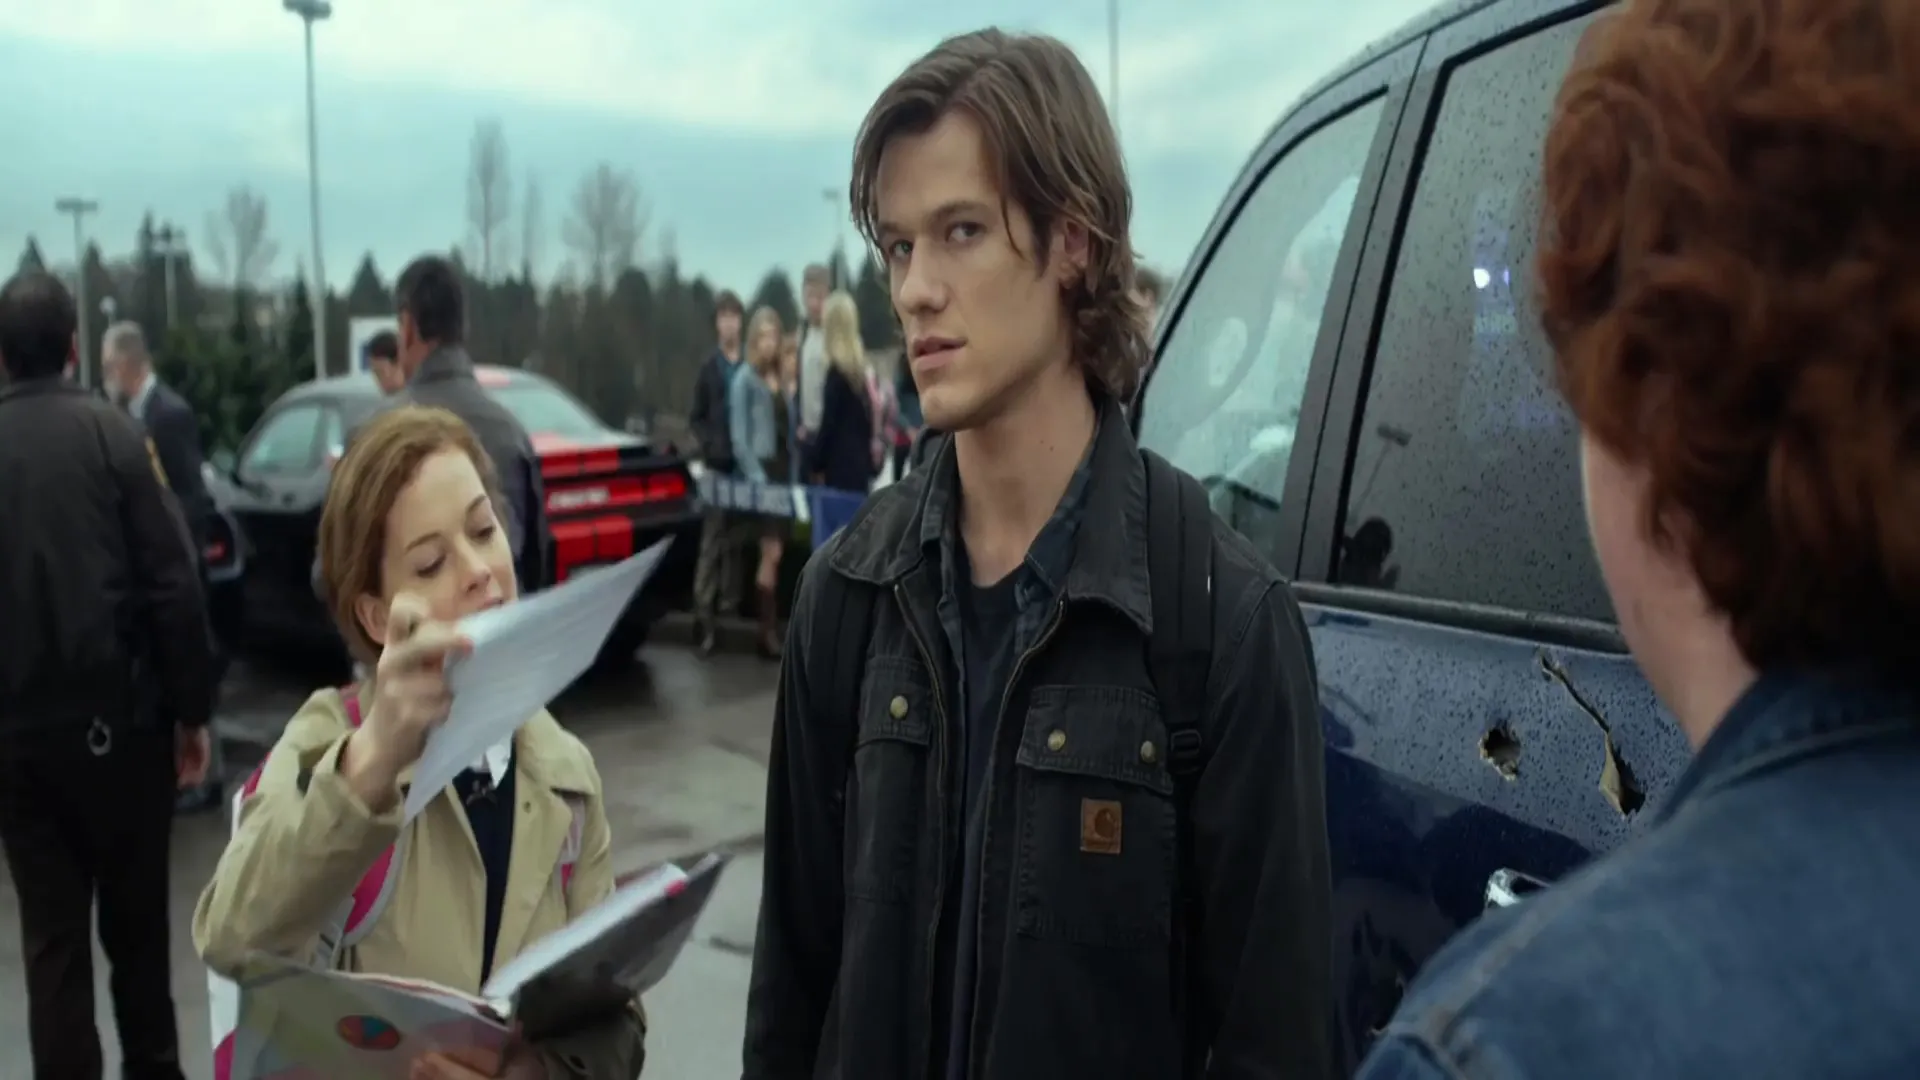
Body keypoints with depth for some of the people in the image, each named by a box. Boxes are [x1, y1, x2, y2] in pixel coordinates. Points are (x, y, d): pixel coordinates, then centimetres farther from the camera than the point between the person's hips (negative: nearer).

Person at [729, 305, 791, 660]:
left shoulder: (780, 380, 13)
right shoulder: (744, 379, -6)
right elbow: (739, 437, -10)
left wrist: (793, 471, 6)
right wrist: (756, 475, -17)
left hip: (783, 471, 6)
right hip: (761, 473, -6)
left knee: (776, 554, 9)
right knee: (771, 554, -9)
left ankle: (774, 626, 16)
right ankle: (767, 632, -4)